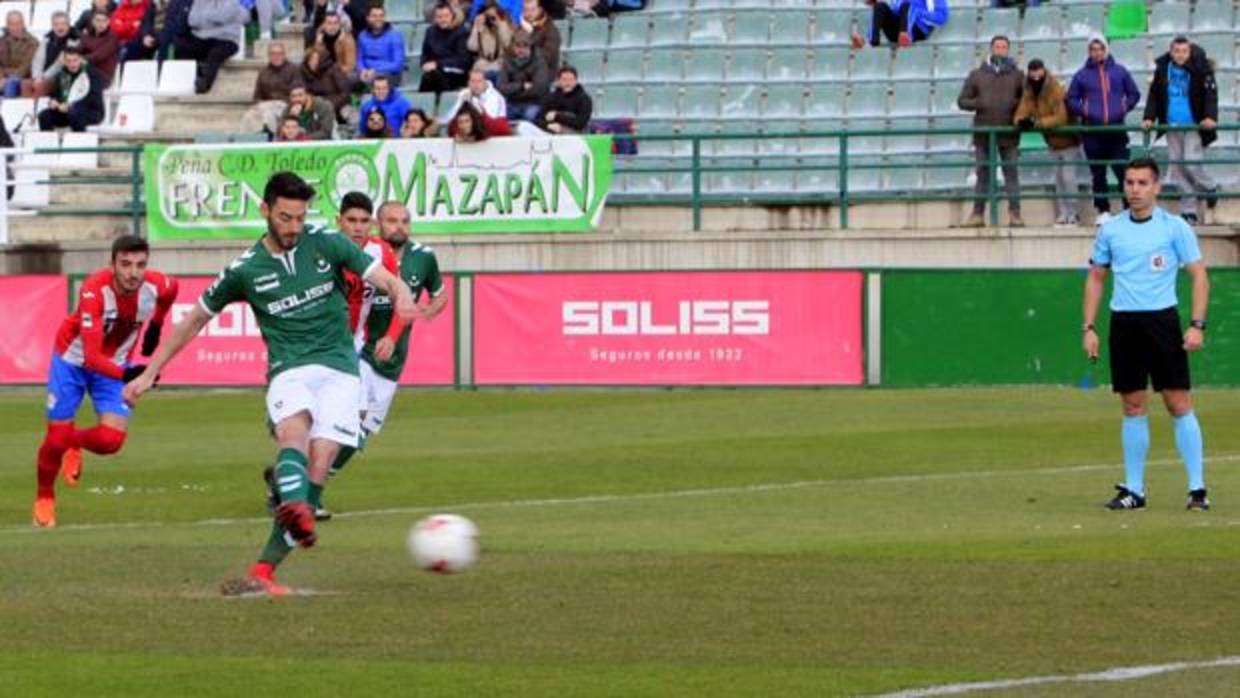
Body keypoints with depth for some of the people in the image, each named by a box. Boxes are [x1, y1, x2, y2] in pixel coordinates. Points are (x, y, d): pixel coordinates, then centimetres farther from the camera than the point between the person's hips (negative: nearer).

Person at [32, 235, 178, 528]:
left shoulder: (156, 287, -23)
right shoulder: (94, 290, -37)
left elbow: (171, 289, 7)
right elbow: (92, 357, -43)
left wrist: (156, 326, 13)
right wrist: (125, 374, -58)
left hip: (116, 364, 3)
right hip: (73, 360, -3)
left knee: (111, 440, -14)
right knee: (57, 438, -2)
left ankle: (74, 443, 22)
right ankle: (44, 498, 28)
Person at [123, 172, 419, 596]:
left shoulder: (327, 245, 5)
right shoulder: (245, 270, 5)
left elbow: (386, 280, 3)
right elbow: (194, 320, 17)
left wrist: (402, 297, -23)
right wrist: (149, 374, 18)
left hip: (338, 370, 0)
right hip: (288, 371, 0)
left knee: (317, 467, -16)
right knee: (293, 431, -33)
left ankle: (264, 572, -18)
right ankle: (297, 512, -64)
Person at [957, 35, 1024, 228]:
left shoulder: (1017, 75, 8)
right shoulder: (977, 75, 9)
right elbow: (962, 101, 8)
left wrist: (1016, 104, -11)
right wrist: (979, 104, -10)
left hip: (1008, 134, -1)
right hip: (983, 133, 1)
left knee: (1011, 174, -2)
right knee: (983, 175, 4)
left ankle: (1014, 214, -1)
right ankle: (977, 214, 7)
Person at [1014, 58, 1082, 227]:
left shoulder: (1056, 90, -22)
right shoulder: (1029, 93, 0)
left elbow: (1061, 118, -29)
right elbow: (1022, 112, -7)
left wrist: (1038, 123, -35)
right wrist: (1021, 121, -31)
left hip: (1067, 140, -8)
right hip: (1053, 143, 8)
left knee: (1068, 177, -10)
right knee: (1059, 179, 14)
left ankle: (1072, 214, -4)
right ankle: (1062, 215, 21)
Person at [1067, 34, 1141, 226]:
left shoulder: (1119, 72, 6)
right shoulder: (1082, 75, 6)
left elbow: (1134, 94, 14)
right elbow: (1071, 99, 12)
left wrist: (1125, 107, 0)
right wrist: (1082, 109, -4)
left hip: (1117, 129, -1)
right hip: (1092, 131, 1)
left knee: (1123, 170, -6)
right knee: (1098, 173, 5)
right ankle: (1103, 211, 11)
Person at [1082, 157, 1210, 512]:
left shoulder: (1174, 227, -1)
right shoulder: (1110, 229, 8)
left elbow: (1199, 276, -1)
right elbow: (1096, 278, 17)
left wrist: (1197, 325, -11)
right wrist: (1089, 327, 8)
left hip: (1162, 320, -3)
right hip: (1123, 324, 3)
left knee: (1179, 404, -6)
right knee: (1132, 408, 5)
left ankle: (1197, 488, -4)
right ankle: (1134, 490, 10)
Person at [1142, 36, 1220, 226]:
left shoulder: (1200, 69, -10)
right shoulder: (1162, 69, 1)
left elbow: (1211, 93, -14)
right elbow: (1154, 95, 9)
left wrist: (1210, 117, -27)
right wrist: (1149, 118, -1)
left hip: (1194, 125, -5)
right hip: (1173, 126, 5)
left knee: (1191, 164, -14)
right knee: (1177, 167, 5)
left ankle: (1210, 188, 17)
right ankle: (1188, 211, 12)